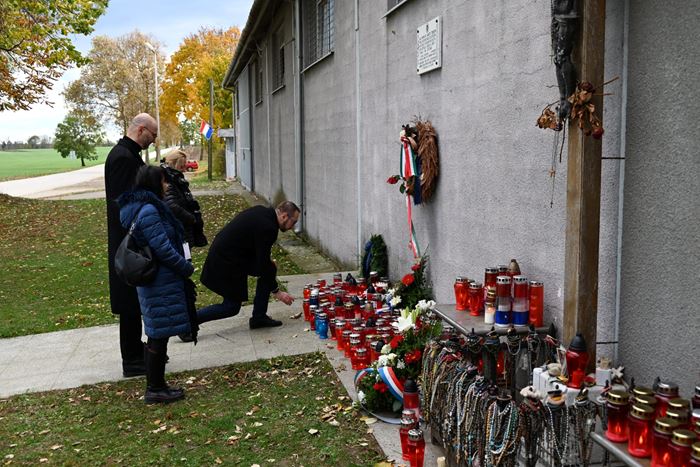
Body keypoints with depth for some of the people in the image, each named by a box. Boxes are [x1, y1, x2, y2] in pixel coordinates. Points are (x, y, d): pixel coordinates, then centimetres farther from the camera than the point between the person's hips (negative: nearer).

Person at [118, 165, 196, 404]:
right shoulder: (149, 211, -20)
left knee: (156, 335, 17)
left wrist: (182, 266, 13)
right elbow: (163, 248, -22)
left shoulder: (141, 207, 12)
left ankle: (155, 385, 27)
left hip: (154, 282, 10)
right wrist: (187, 268, -9)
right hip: (161, 284, -10)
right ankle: (155, 389, 11)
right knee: (159, 335, 0)